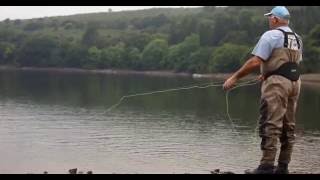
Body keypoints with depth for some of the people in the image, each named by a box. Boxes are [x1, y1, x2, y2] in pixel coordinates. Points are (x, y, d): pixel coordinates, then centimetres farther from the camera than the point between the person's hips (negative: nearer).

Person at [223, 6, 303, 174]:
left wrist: (234, 78, -10)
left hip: (277, 83, -8)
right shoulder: (297, 39, 16)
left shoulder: (271, 35, -8)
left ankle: (266, 166, -10)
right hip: (295, 82, 8)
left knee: (270, 125, -8)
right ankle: (283, 166, 14)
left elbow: (255, 62, -16)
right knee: (288, 126, 10)